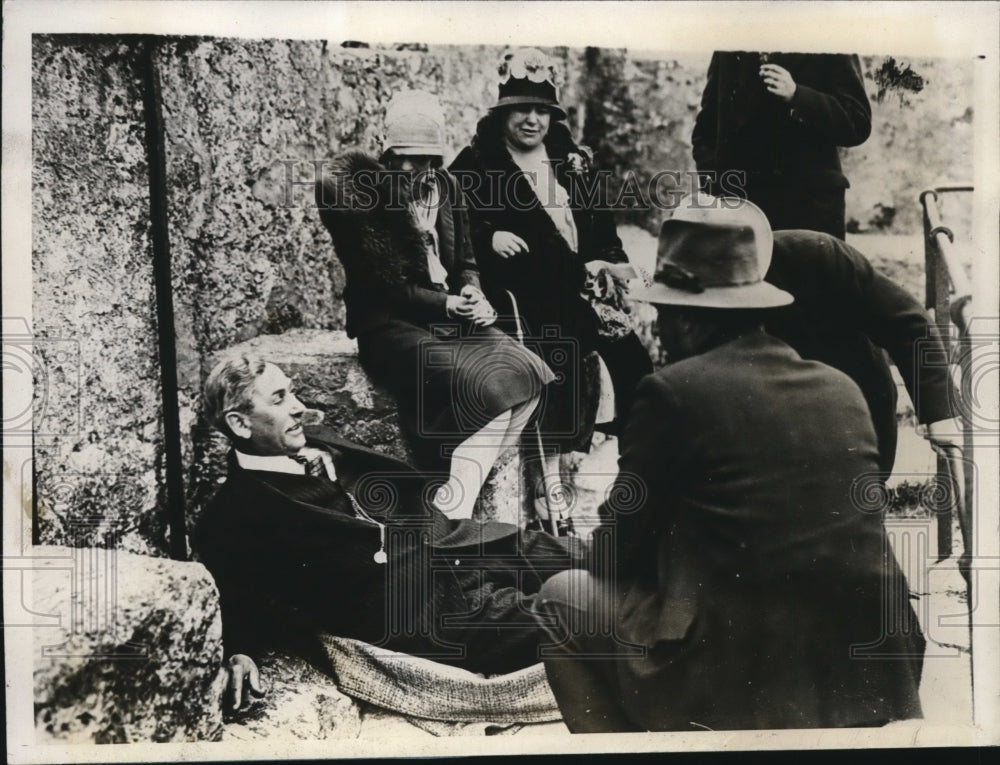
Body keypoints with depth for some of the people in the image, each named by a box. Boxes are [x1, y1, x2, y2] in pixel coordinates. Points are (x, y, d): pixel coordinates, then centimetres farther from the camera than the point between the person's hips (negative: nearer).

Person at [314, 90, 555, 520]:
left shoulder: (444, 186, 11)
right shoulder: (354, 194, -8)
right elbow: (380, 286, -11)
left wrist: (471, 293, -4)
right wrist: (448, 305, -15)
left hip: (449, 314, 7)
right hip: (390, 326, -6)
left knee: (531, 375, -19)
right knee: (488, 389, -29)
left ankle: (457, 498, -18)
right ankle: (452, 512, -17)